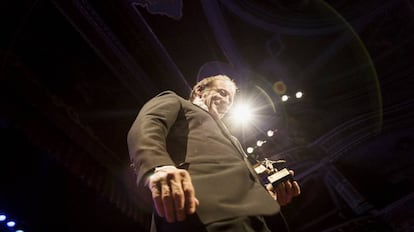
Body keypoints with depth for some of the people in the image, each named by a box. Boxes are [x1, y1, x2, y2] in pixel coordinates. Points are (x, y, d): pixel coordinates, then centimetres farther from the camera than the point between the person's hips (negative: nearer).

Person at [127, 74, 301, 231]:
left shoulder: (228, 139, 39)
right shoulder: (175, 102, 21)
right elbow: (145, 126, -2)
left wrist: (266, 196, 12)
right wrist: (157, 167, -24)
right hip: (205, 212, -7)